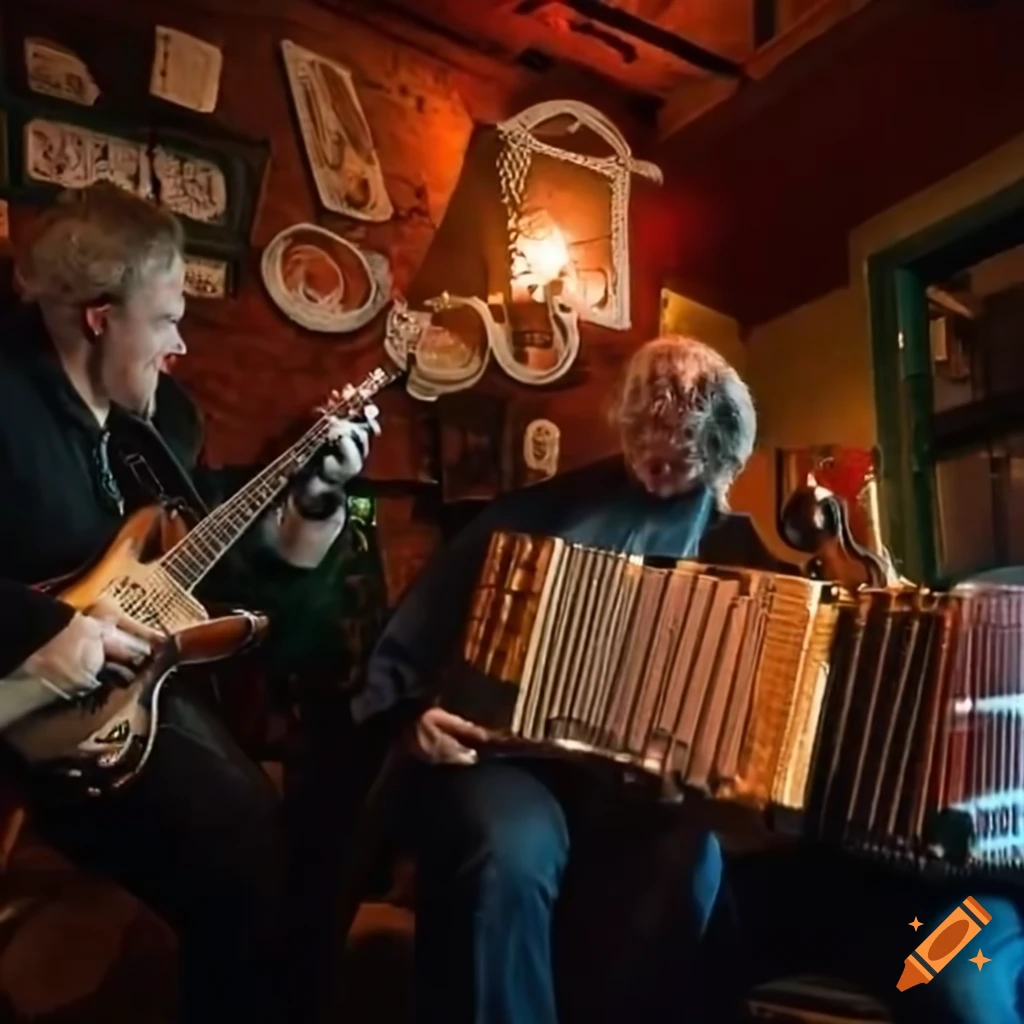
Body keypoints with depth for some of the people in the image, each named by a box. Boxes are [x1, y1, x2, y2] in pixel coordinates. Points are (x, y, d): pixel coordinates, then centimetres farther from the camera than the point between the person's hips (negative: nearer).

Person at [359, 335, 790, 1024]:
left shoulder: (732, 546, 14)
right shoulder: (544, 508, 12)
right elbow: (423, 625, 11)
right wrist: (413, 711, -6)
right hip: (509, 751, -1)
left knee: (688, 858, -30)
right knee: (513, 851, -33)